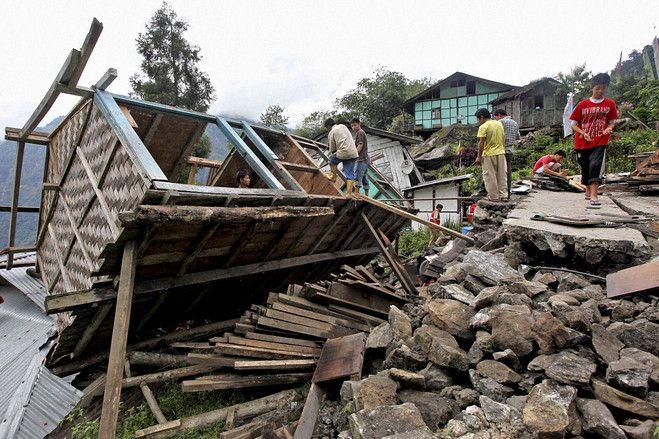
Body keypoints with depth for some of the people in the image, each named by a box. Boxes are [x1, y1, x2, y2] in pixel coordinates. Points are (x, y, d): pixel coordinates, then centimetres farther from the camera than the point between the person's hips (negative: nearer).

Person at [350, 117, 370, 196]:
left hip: (361, 159, -10)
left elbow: (360, 145, -14)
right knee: (364, 177, 8)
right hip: (365, 159, 10)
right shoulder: (362, 133, 27)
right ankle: (366, 195, 9)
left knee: (357, 176, -15)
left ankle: (356, 193, -21)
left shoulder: (360, 132, -4)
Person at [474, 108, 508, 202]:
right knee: (502, 175, 12)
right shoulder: (499, 123, 9)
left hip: (489, 155, -6)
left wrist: (479, 157, -9)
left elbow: (481, 143, -15)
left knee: (490, 177, 3)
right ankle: (504, 195, 15)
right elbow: (503, 139, 14)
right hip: (501, 153, 7)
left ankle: (494, 197, 7)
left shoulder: (483, 127, -12)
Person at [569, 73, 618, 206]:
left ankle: (593, 195, -24)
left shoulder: (610, 104, 5)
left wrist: (609, 128, -13)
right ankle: (588, 191, 35)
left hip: (600, 142, -1)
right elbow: (574, 124, 3)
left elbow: (612, 122, 11)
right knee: (585, 168, 12)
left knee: (596, 165, -19)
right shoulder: (583, 104, 2)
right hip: (582, 143, 2)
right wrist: (583, 133, -14)